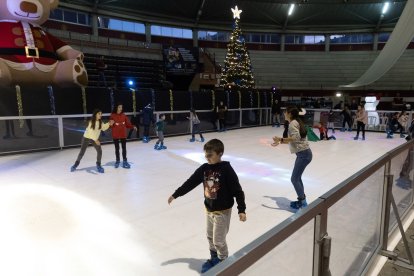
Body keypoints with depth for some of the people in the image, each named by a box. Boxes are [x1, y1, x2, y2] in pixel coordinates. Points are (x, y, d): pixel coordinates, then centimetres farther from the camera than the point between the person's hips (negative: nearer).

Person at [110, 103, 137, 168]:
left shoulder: (124, 115, 1)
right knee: (117, 148, 12)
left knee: (124, 148, 6)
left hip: (123, 134, 2)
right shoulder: (112, 116, -7)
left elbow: (128, 124, 2)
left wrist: (133, 127, -12)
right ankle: (117, 161, 27)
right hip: (115, 135, -2)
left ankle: (124, 161, 14)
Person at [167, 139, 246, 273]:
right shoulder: (204, 168, -6)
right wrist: (175, 194, 6)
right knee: (210, 237, 21)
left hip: (222, 211, -6)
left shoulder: (227, 170, -22)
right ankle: (214, 258, 43)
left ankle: (223, 262, 31)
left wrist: (241, 210, -20)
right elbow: (190, 182, 2)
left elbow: (237, 190, -19)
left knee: (219, 240, 6)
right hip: (209, 209, 6)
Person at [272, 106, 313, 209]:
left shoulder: (292, 123, -13)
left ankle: (302, 202, 8)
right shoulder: (296, 122, 15)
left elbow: (296, 137, -27)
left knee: (294, 179, -3)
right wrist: (280, 142, 17)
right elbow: (293, 139, 16)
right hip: (303, 153, 10)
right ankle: (302, 200, 27)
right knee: (297, 177, 18)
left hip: (303, 154, -10)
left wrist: (281, 139, -26)